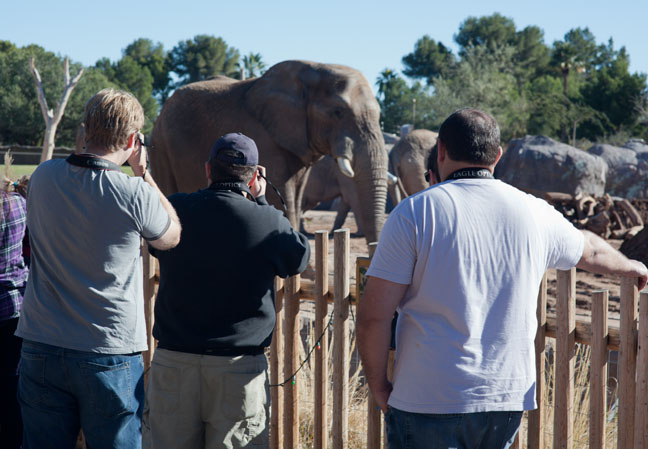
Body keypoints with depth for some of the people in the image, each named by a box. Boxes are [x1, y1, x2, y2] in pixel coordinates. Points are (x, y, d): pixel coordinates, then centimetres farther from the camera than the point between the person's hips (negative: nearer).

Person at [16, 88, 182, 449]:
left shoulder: (43, 177, -2)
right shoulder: (134, 194, -16)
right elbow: (172, 237, 3)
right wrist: (143, 174, 7)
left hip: (40, 348, 4)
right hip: (110, 356, -4)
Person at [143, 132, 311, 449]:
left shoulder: (173, 210, -3)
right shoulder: (267, 221, -9)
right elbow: (299, 259, 9)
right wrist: (260, 202, 12)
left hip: (172, 361, 2)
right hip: (240, 368, -2)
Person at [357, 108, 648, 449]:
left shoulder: (414, 213, -7)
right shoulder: (535, 213, 6)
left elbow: (373, 315, -11)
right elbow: (590, 251, 28)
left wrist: (379, 386, 3)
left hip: (430, 402, -4)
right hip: (509, 398, 5)